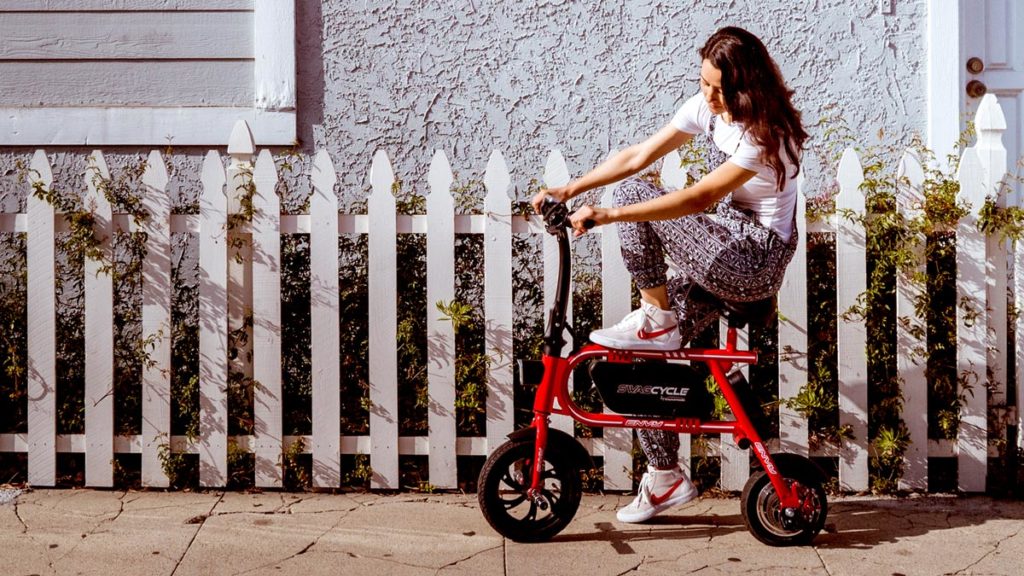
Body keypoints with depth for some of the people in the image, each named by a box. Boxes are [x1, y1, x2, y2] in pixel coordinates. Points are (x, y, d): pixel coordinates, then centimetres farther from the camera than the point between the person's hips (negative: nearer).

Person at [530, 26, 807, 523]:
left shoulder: (767, 133, -22)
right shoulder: (707, 108, 3)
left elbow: (698, 199, -30)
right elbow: (638, 156, 4)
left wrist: (607, 215, -35)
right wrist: (568, 191, -5)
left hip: (757, 260, -8)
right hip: (725, 251, 8)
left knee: (633, 196, -17)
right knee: (643, 357, -1)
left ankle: (656, 319, -6)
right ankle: (665, 477, 11)